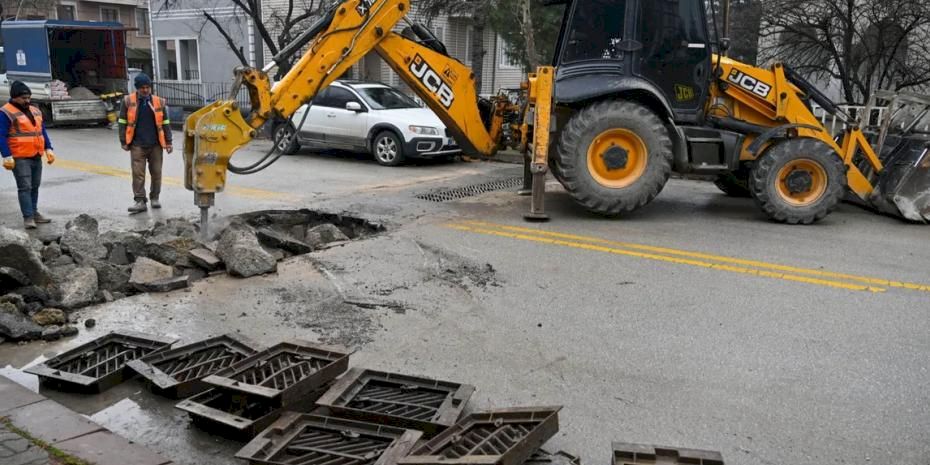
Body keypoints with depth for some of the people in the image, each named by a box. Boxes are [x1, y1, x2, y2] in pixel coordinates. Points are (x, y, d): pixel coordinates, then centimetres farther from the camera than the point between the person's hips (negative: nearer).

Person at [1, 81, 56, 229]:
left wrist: (48, 149, 12)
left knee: (35, 186, 12)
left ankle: (34, 213, 22)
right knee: (25, 187, -9)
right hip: (20, 158, -7)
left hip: (36, 157, 7)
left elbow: (42, 131, 22)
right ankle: (28, 217, -7)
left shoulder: (35, 111, 16)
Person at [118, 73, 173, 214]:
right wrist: (124, 142, 2)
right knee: (138, 173, -3)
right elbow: (123, 122, 4)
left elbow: (165, 123, 7)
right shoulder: (128, 101, 0)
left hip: (156, 144, 1)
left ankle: (154, 198, 24)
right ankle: (140, 201, 1)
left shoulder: (159, 102, 3)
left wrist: (168, 142, 4)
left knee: (156, 173, 9)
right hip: (137, 145, -1)